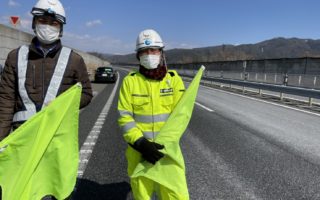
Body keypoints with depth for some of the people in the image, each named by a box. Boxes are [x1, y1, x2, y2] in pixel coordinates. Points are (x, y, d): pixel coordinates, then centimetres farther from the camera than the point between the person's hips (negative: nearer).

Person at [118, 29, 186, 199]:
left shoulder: (174, 79, 0)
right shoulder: (130, 81, -1)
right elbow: (124, 117, -5)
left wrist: (164, 144, -11)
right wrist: (141, 143, -17)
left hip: (167, 149, 0)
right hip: (138, 150, 0)